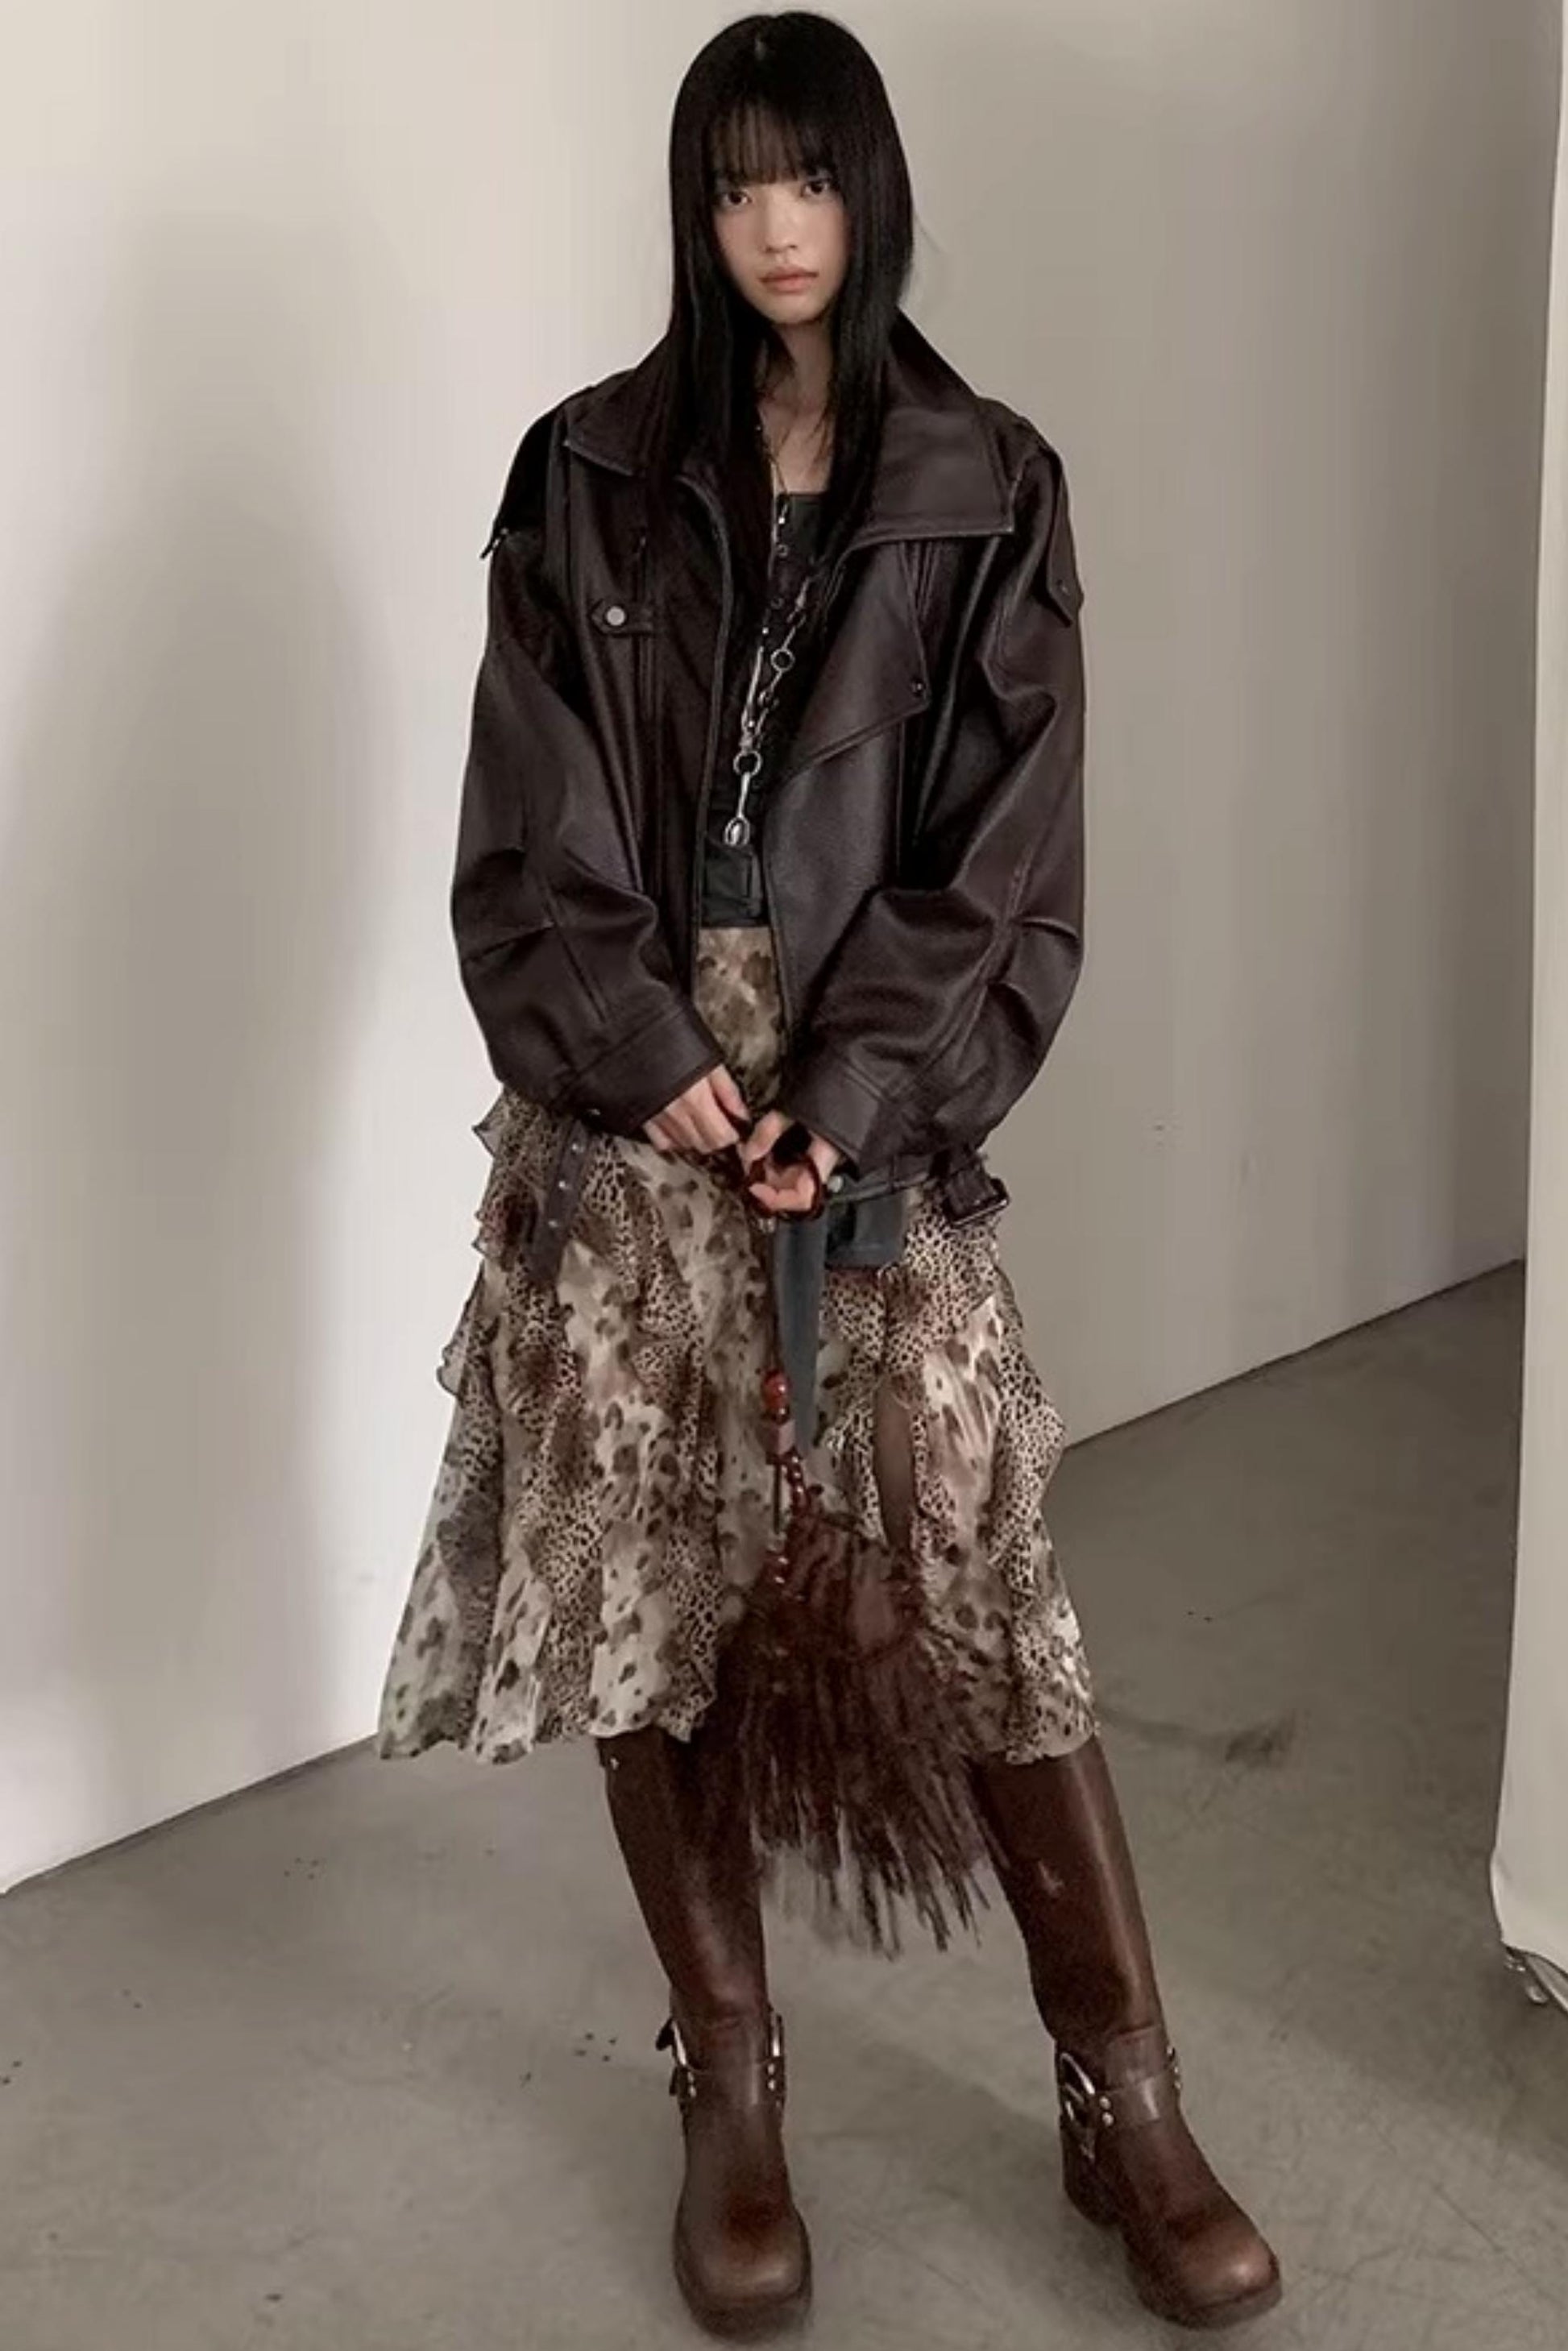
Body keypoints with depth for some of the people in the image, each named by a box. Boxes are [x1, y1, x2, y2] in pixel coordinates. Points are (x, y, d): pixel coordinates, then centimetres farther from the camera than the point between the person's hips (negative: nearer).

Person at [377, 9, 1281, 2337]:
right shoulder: (583, 477, 6)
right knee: (646, 1578, 3)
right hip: (627, 1095, 2)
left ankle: (1127, 2106, 11)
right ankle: (732, 2089, 20)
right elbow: (533, 831, 1)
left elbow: (1006, 857, -2)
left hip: (878, 1101, -1)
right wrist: (649, 1055, -13)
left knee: (987, 1575, -5)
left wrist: (859, 1094, -14)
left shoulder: (991, 491, 4)